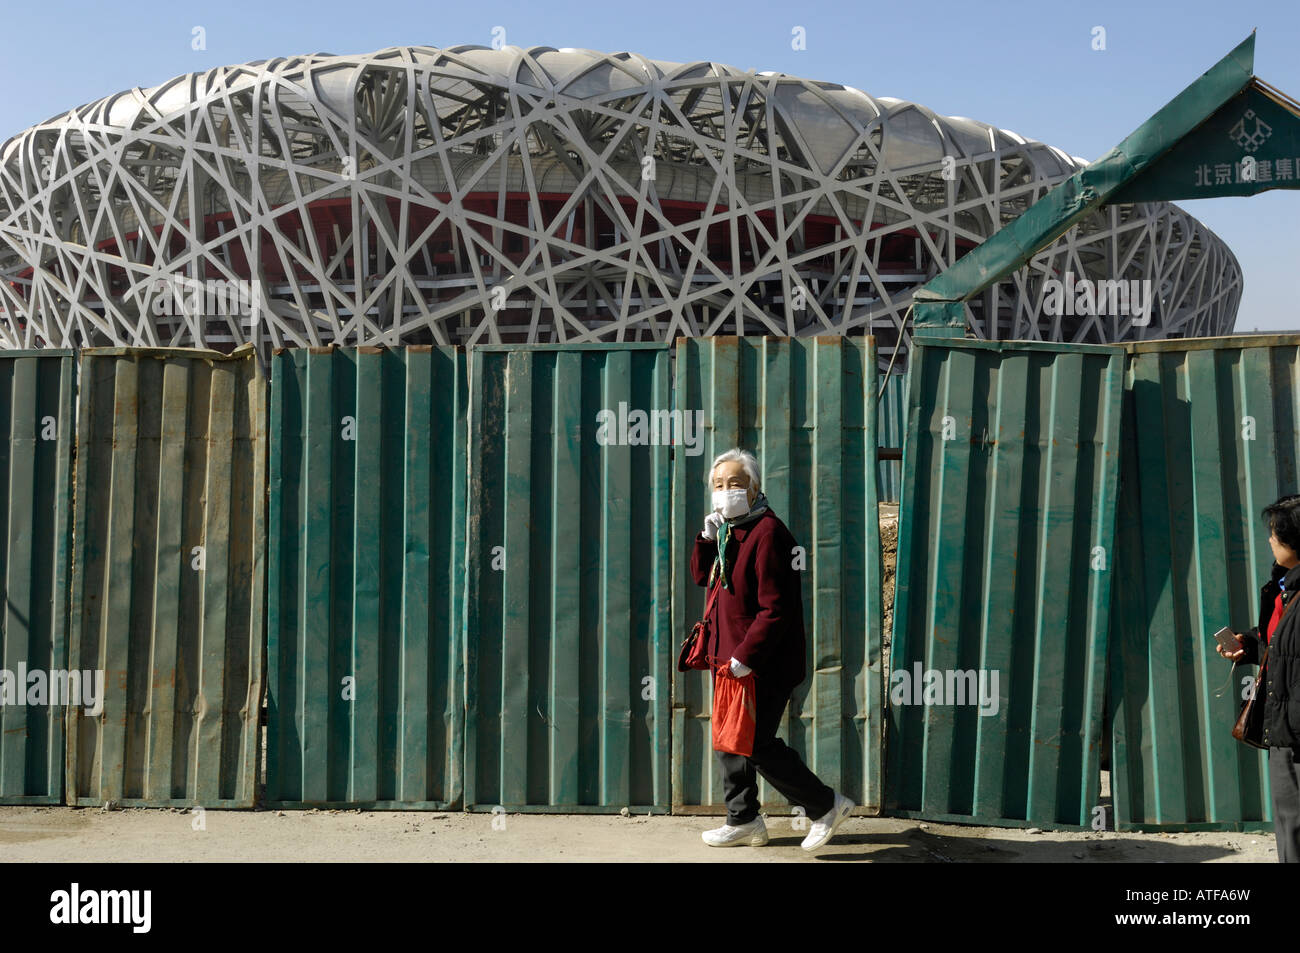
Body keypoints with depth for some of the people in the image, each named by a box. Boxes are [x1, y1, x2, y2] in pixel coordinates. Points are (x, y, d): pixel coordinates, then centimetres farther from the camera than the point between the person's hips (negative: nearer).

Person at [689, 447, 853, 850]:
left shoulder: (767, 534, -20)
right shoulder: (730, 530, 11)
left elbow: (776, 608, -23)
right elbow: (702, 576, 18)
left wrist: (746, 656, -22)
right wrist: (707, 538, 1)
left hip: (764, 664, -10)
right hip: (732, 656, 10)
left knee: (756, 744, -5)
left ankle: (827, 805, 10)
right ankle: (743, 821, 28)